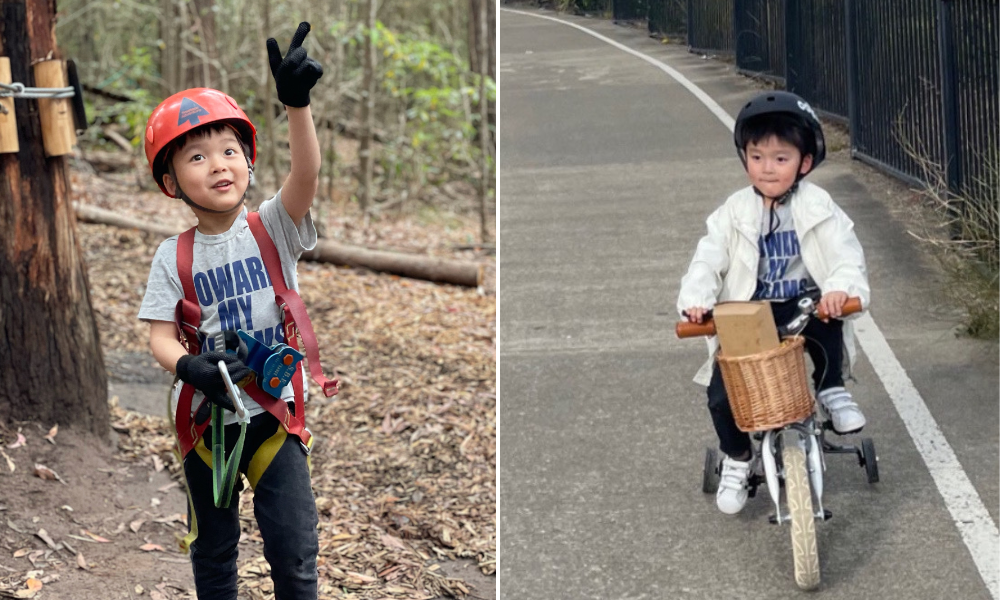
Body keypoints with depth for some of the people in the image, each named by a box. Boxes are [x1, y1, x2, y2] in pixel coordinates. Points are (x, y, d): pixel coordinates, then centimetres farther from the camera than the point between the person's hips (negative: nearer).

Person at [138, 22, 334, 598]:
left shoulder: (271, 229, -5)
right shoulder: (174, 257, -2)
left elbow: (308, 173, -23)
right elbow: (161, 335, -5)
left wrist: (297, 103, -38)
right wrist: (190, 367, -28)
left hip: (276, 410, -1)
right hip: (206, 414, 1)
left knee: (295, 549, -2)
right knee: (213, 545, 16)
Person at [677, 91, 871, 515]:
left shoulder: (817, 207, -5)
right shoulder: (735, 213, -1)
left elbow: (846, 252, -13)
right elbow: (709, 258, -5)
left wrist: (842, 288, -35)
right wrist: (696, 299, -24)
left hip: (804, 307, -1)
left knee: (826, 317, -37)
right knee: (721, 395, -13)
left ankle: (831, 389, -11)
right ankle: (737, 458, 16)